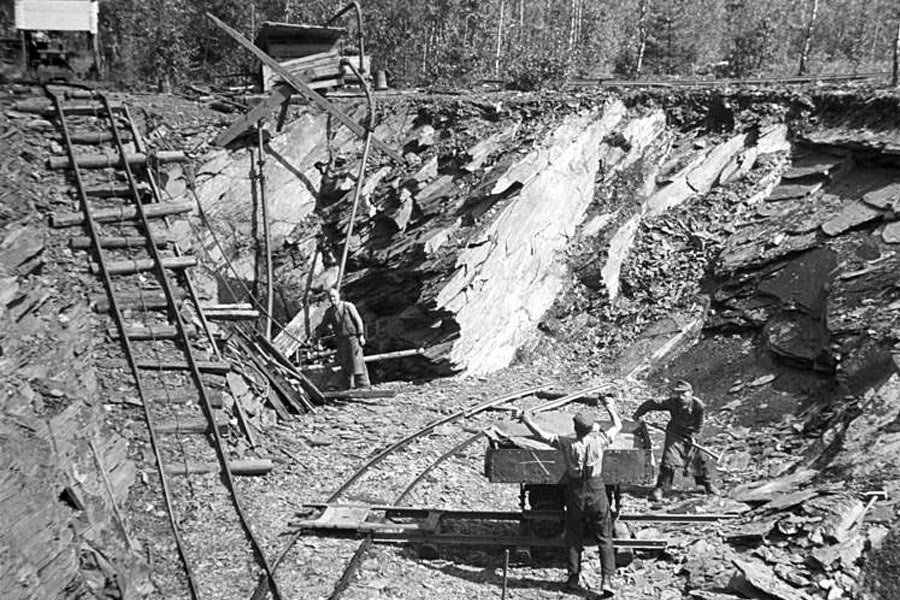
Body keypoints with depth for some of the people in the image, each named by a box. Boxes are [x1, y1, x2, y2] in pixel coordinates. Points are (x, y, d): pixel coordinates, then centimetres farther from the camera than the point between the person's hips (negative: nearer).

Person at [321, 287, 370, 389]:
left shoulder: (348, 306, -3)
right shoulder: (329, 312, 9)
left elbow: (358, 320, -2)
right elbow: (324, 324, 17)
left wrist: (361, 335, -7)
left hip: (352, 336, -4)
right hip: (340, 339, 4)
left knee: (357, 361, -8)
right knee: (345, 364, 4)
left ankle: (363, 385, -5)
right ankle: (350, 386, 10)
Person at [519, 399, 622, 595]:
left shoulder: (567, 444, -12)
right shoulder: (598, 440, -11)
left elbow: (542, 435, -6)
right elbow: (618, 426, 6)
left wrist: (527, 421, 8)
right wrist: (610, 406, 20)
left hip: (575, 494, 0)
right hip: (596, 492, 0)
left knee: (573, 537, 15)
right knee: (604, 538, 7)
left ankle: (573, 577, 20)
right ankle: (607, 579, -2)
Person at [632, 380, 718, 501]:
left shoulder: (698, 405, -22)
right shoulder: (672, 403, -23)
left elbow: (698, 425, -8)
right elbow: (652, 404, -15)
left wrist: (693, 436, -17)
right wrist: (637, 414, -10)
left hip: (690, 435, 2)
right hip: (674, 435, -1)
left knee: (700, 459, 8)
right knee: (669, 461, -12)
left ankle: (707, 484, 33)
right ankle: (660, 488, -2)